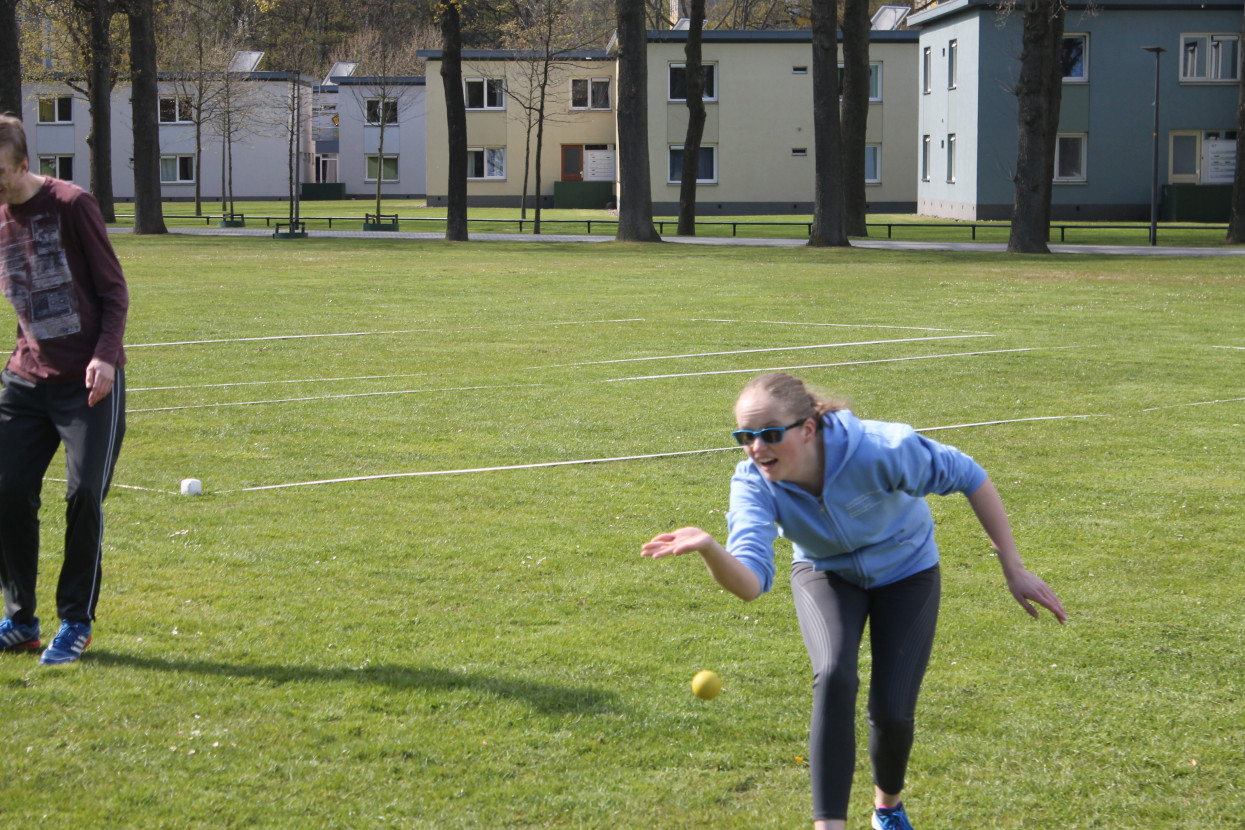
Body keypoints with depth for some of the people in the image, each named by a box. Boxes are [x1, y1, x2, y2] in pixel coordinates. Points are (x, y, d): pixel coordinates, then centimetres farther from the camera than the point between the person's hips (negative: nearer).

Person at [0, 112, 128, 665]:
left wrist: (105, 354, -20)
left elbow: (114, 291, -7)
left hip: (90, 380, -5)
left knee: (84, 495, -8)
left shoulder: (70, 205, -9)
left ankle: (77, 623, 6)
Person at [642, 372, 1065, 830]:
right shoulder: (753, 482, -30)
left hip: (905, 572, -1)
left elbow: (968, 476, -23)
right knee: (834, 677, -28)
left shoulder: (878, 451, -39)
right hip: (826, 573, 1)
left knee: (891, 714, -8)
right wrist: (708, 549, -66)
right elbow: (751, 582, -43)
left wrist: (1013, 569, -19)